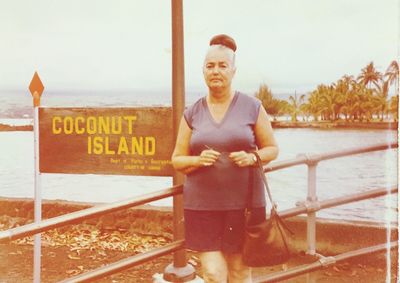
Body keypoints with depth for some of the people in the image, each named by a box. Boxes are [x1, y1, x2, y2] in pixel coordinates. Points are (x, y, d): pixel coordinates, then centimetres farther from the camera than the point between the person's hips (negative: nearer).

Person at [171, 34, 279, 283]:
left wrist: (253, 157, -14)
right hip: (202, 205, 1)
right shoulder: (192, 113, 6)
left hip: (244, 203, -1)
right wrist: (198, 160, -13)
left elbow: (272, 148, 8)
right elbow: (177, 160, 8)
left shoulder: (252, 107, 2)